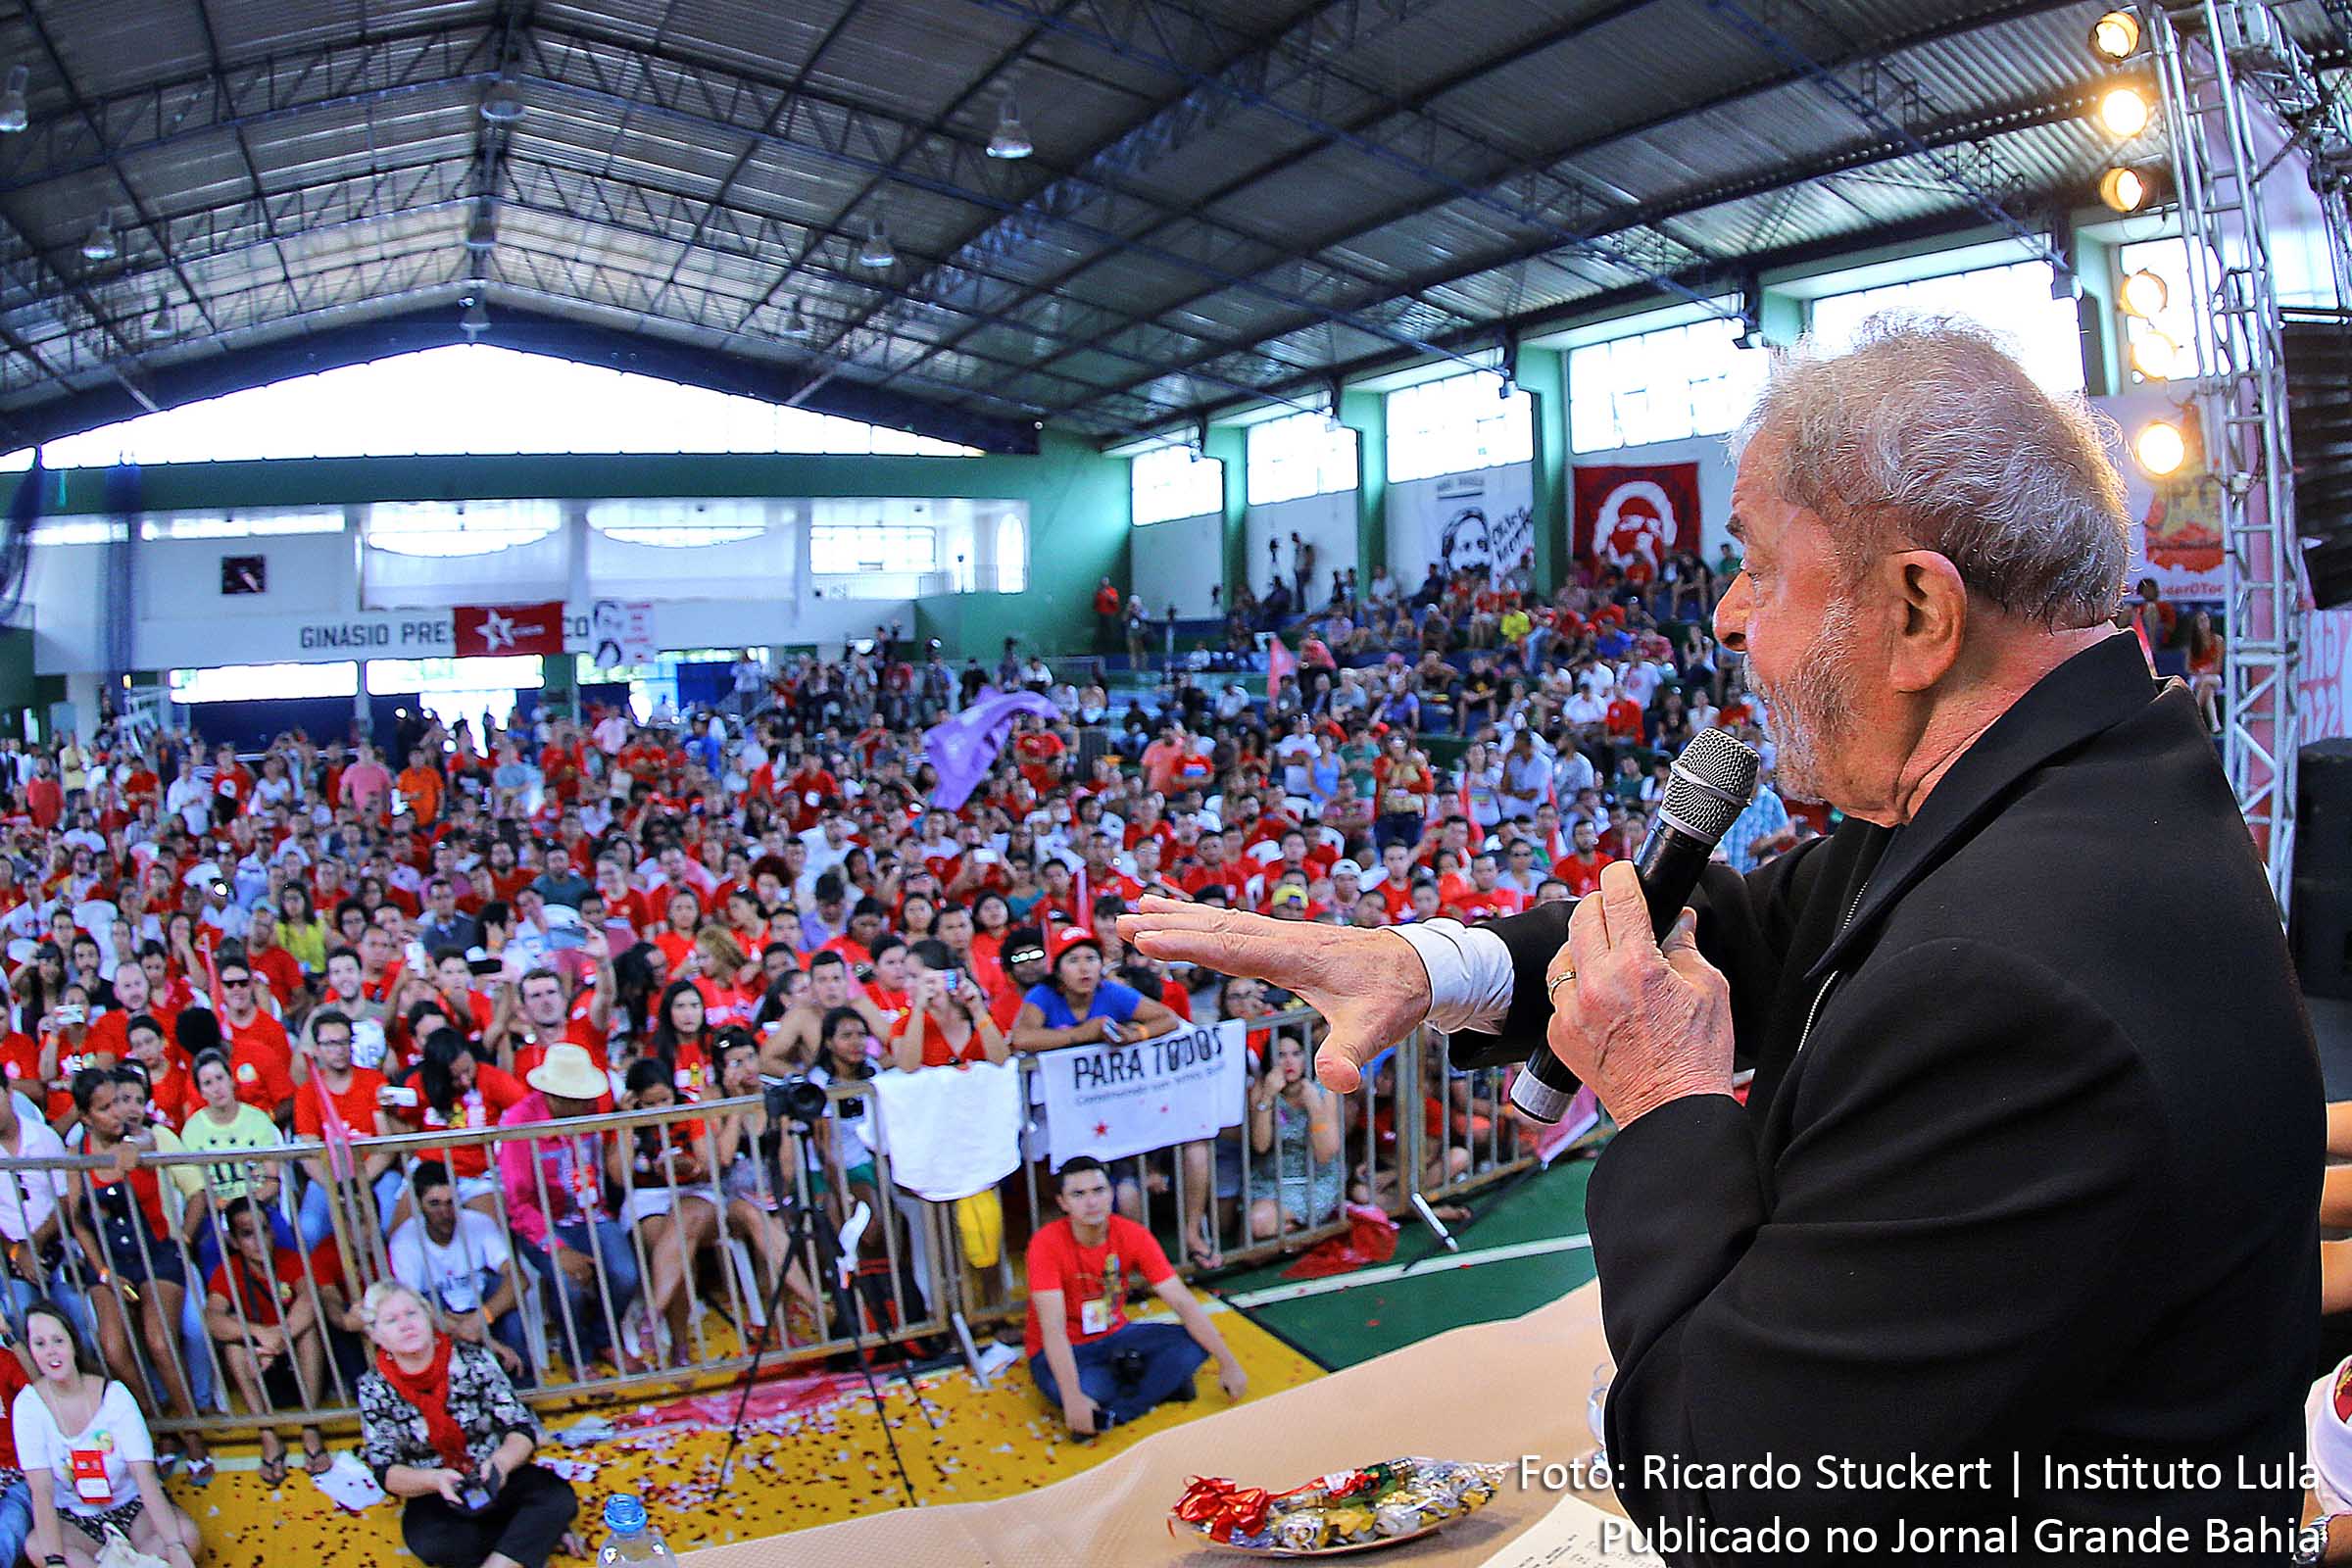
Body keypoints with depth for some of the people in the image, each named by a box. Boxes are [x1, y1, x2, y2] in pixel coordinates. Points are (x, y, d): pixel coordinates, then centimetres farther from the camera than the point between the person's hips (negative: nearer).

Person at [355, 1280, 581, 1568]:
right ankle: (534, 1536, -19)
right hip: (435, 1495, 0)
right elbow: (386, 1472, -7)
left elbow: (523, 1429, -6)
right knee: (428, 1542, -34)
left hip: (495, 1480, 0)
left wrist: (502, 1461, -29)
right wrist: (435, 1479, -27)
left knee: (558, 1496, -27)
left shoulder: (472, 1360, -7)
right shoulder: (374, 1389, -5)